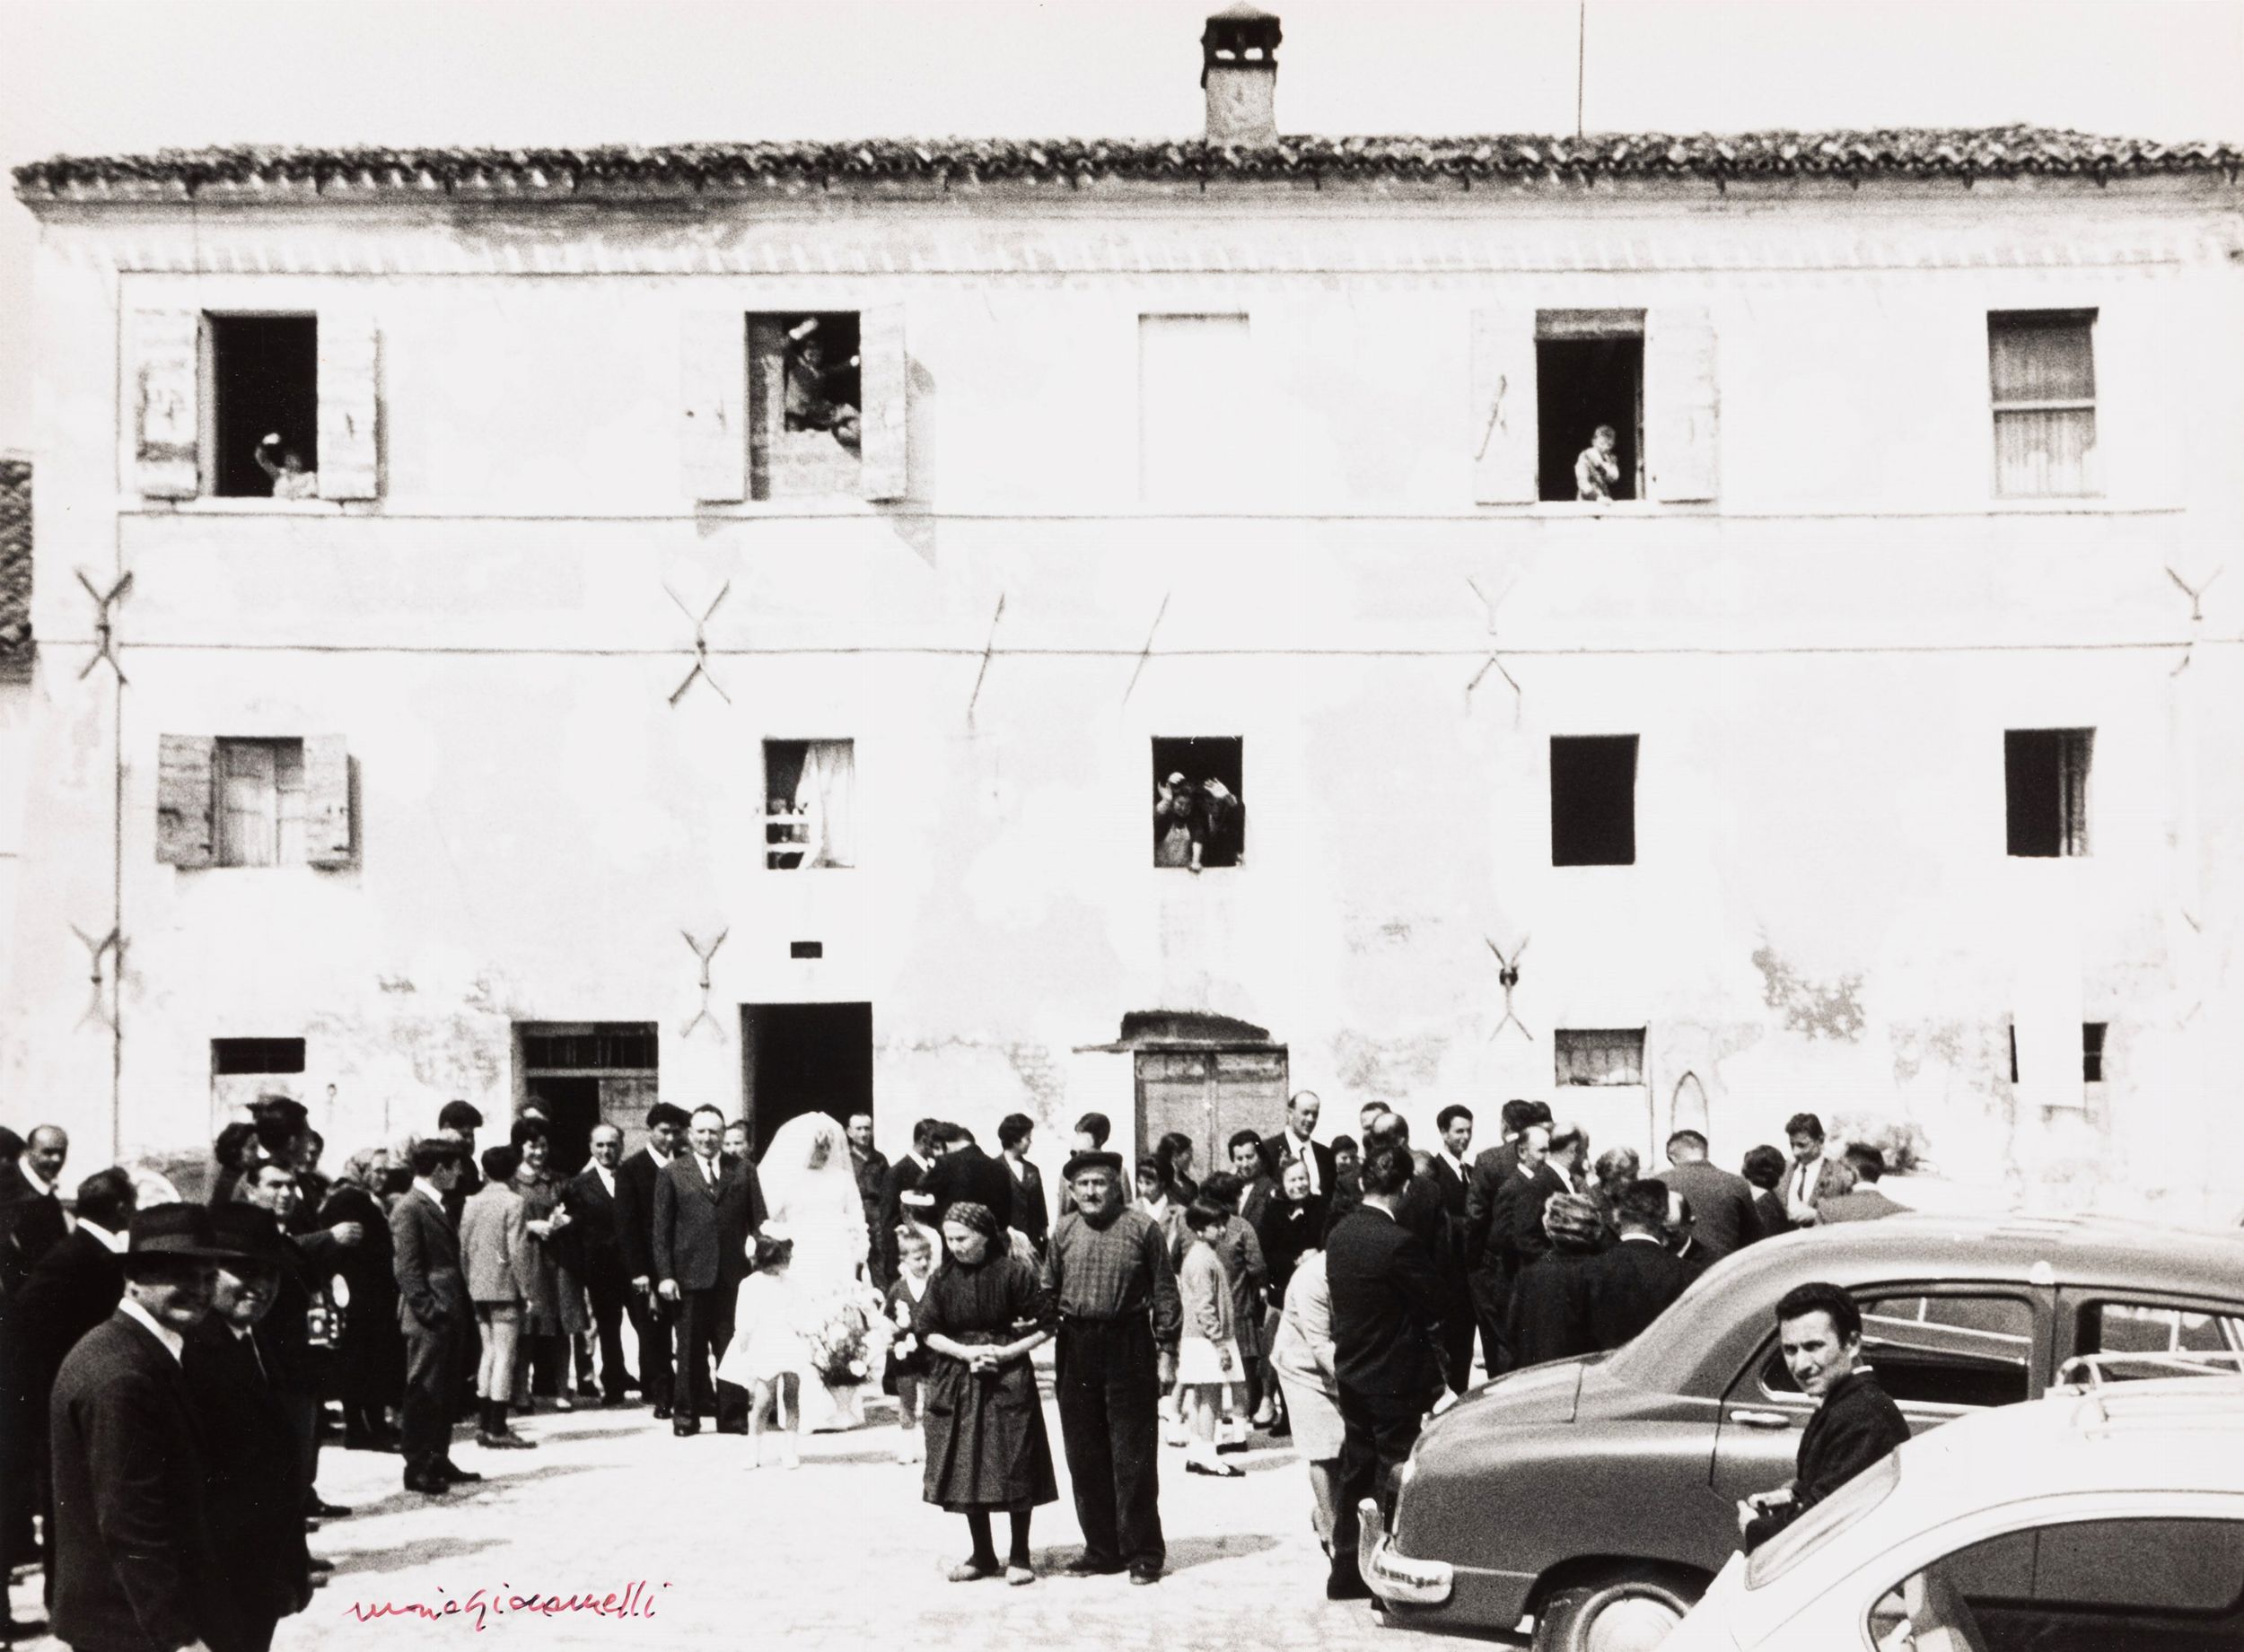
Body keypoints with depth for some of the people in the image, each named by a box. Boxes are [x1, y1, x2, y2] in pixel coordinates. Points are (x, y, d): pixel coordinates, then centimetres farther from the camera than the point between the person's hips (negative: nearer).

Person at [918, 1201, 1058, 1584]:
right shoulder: (944, 1278, 2)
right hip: (957, 1382, 4)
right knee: (966, 1470, 6)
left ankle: (1019, 1556, 12)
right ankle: (982, 1556, 19)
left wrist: (1008, 1352, -16)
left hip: (1009, 1379, -3)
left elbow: (1044, 1326, -5)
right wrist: (966, 1352, -11)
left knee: (1016, 1469, -1)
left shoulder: (1015, 1272, -8)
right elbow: (926, 1331, 4)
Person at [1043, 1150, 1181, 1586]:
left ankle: (1143, 1553, 8)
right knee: (1084, 1457, 8)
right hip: (1076, 1350, 4)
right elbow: (1048, 1293, 13)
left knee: (1134, 1456, -1)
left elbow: (1165, 1293, -1)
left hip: (1129, 1347, -4)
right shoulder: (1063, 1232, 9)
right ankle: (1102, 1549, 19)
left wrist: (1167, 1351, -4)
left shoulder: (1142, 1228, -2)